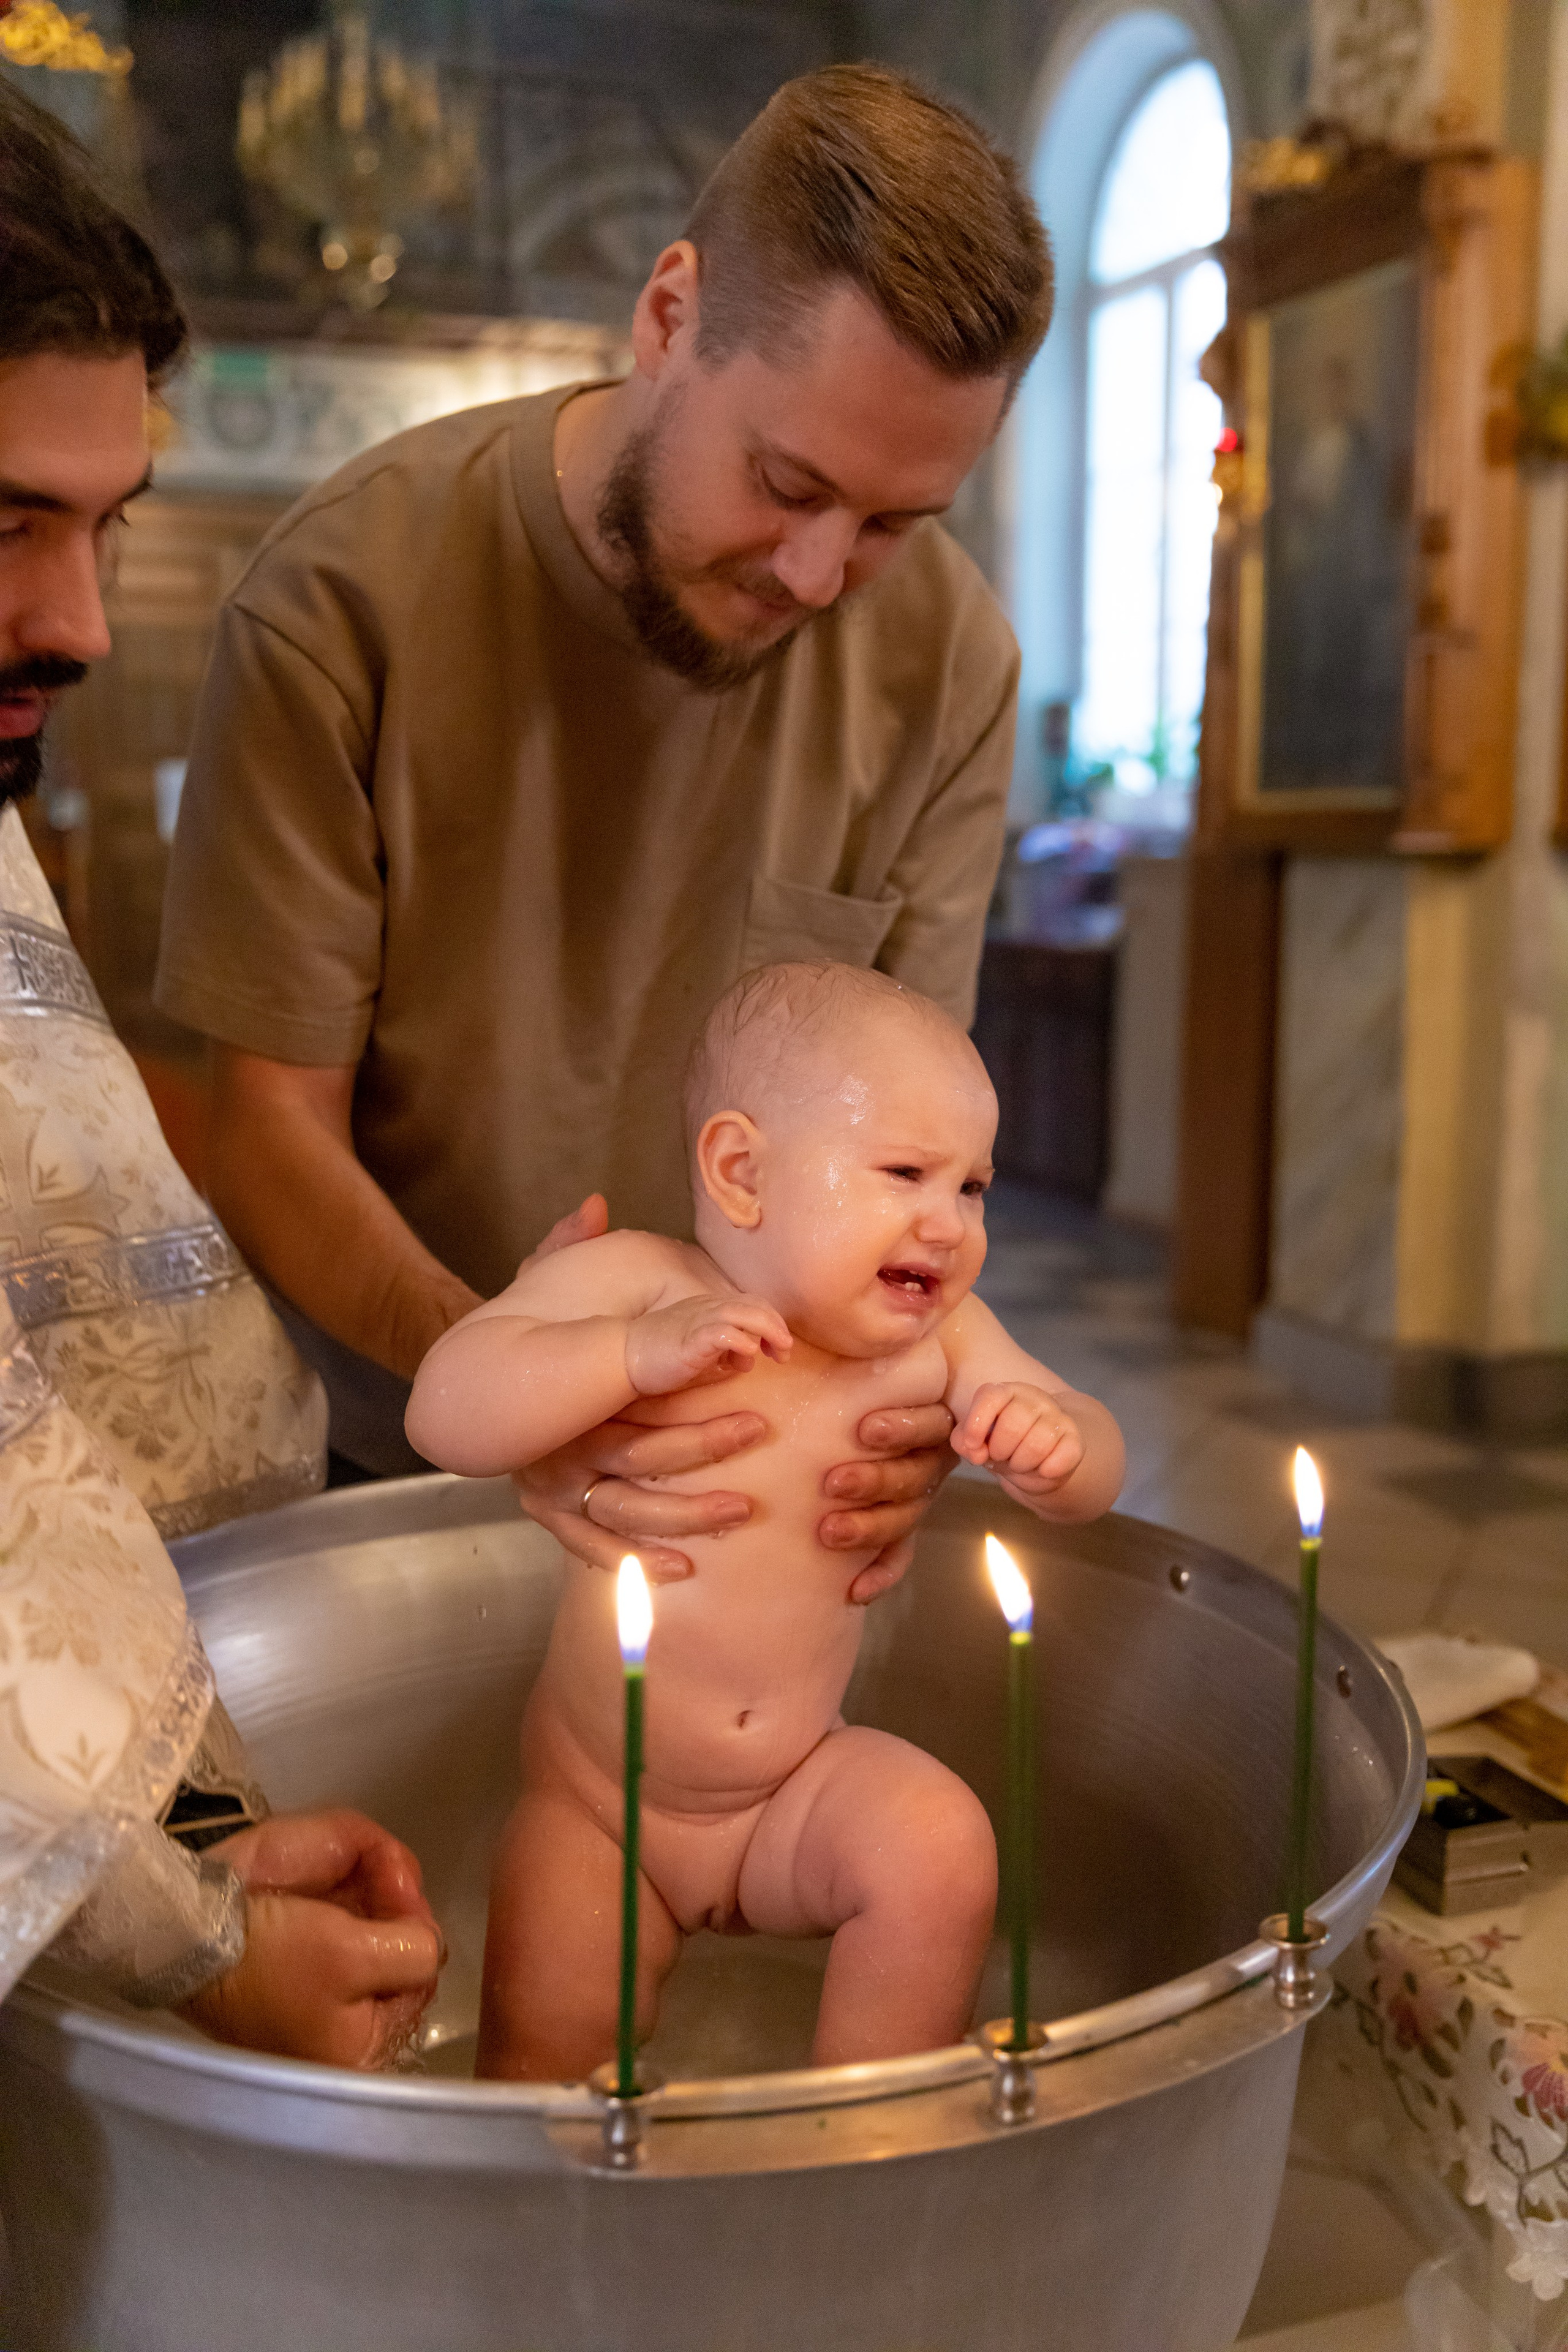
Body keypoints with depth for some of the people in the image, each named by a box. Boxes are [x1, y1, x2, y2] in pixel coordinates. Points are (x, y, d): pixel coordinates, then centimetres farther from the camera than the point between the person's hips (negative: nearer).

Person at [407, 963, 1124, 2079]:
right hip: (596, 1800, -2)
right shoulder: (635, 1281, -16)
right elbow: (446, 1417, -24)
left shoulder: (941, 1337, -6)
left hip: (799, 1787, 2)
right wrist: (640, 1352, -35)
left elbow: (1097, 1476, -2)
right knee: (542, 2048, -6)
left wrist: (1056, 1442, -27)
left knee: (942, 1846, -22)